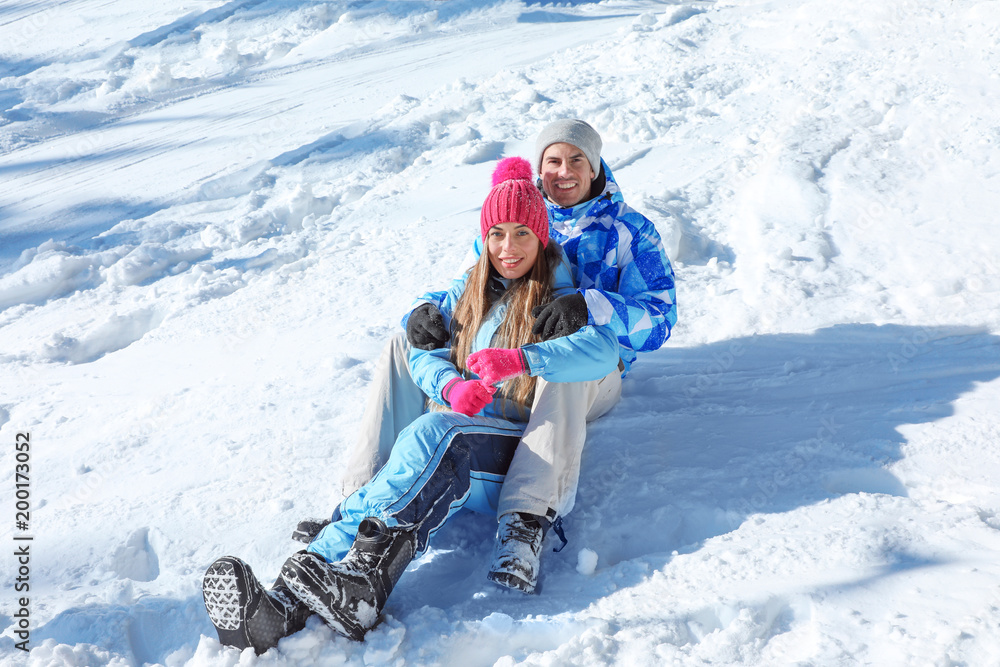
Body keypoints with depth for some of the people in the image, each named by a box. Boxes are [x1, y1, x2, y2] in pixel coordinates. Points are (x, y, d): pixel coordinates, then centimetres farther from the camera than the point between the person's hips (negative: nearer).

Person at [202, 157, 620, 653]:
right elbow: (423, 354, 7)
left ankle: (356, 583, -50)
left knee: (431, 434, -34)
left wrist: (521, 359, -32)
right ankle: (286, 602, -53)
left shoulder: (561, 299, 5)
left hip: (521, 452, -3)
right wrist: (451, 385, -17)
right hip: (457, 433, 3)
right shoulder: (465, 293, 19)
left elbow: (604, 348, -17)